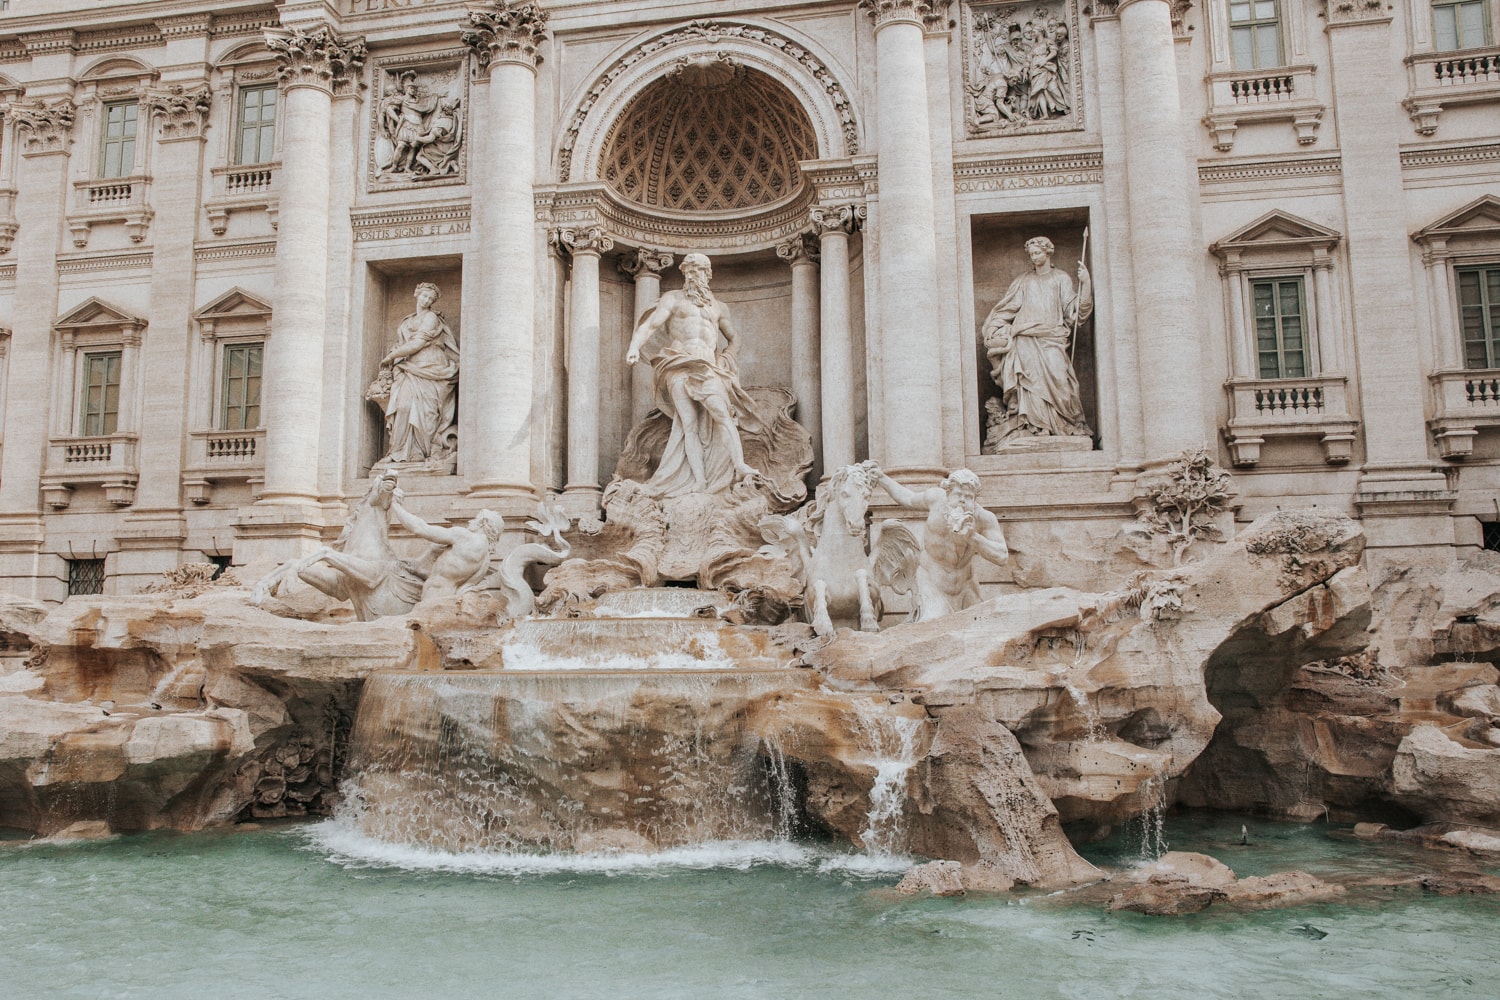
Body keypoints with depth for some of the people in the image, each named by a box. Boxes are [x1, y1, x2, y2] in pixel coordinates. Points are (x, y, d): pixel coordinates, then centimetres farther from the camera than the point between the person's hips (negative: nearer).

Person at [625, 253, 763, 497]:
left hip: (708, 369, 2)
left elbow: (733, 338, 34)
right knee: (689, 424, -12)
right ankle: (699, 480, -18)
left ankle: (739, 466, -34)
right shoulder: (673, 299, 16)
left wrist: (727, 360, 15)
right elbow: (650, 324, 3)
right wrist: (634, 347, -15)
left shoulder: (718, 307, 25)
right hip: (679, 367, -2)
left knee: (723, 414, -22)